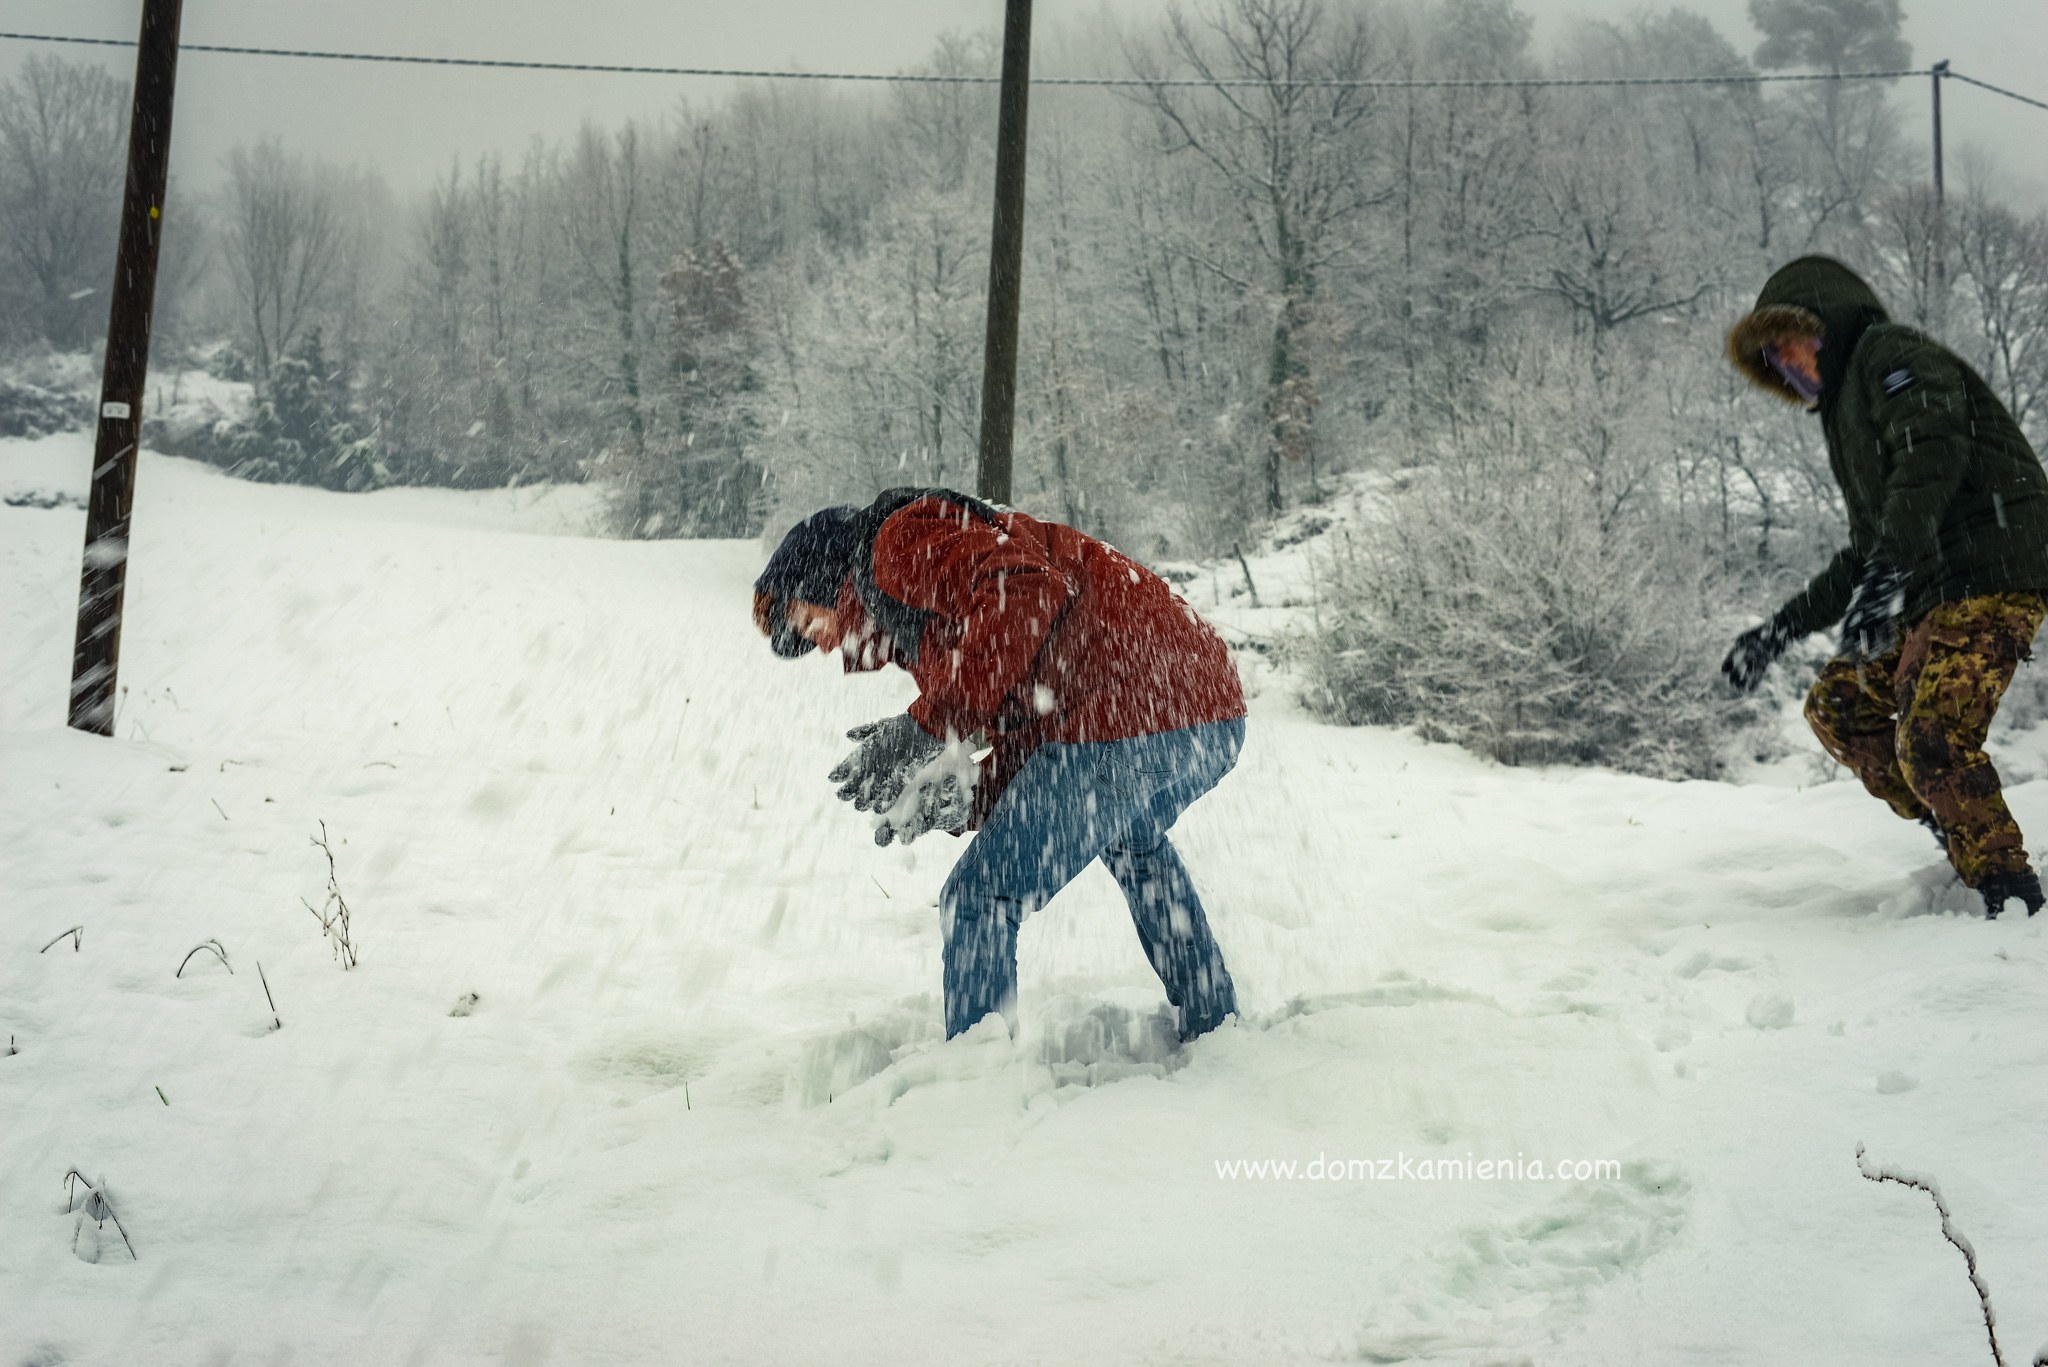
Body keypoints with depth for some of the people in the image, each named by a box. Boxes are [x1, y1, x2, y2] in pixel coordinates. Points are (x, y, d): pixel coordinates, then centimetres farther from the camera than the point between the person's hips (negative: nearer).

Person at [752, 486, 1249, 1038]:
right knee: (1134, 843, 40)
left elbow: (1032, 594, -19)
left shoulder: (905, 540, 1)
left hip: (1126, 723, -11)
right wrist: (964, 800, 2)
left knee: (977, 904, -1)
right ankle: (1211, 1025, 51)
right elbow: (1029, 735, 20)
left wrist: (927, 725, -18)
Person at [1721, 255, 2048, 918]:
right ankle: (1962, 837, 8)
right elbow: (1864, 557, 30)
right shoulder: (1847, 409, 27)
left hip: (1990, 576, -10)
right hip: (1933, 595, 10)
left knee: (1931, 740, -20)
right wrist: (1781, 629, 26)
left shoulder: (1891, 354, -1)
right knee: (1837, 706, 10)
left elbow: (1934, 448, -23)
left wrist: (1888, 571, -34)